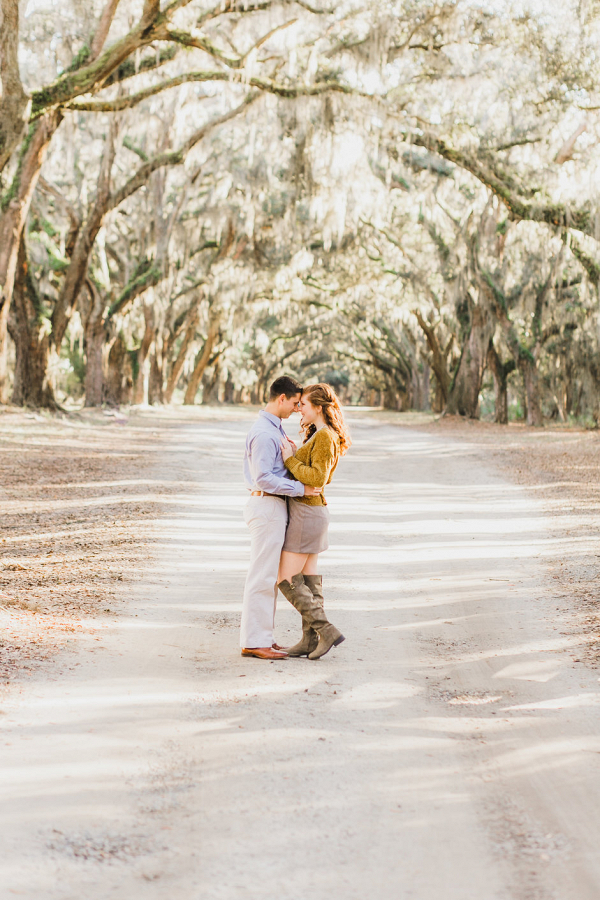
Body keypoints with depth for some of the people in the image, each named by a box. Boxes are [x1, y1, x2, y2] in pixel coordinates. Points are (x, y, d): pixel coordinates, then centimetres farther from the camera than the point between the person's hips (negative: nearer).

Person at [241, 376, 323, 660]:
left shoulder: (274, 428, 16)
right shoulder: (264, 432, -17)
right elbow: (263, 478, -24)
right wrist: (301, 488, -20)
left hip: (274, 507, 10)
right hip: (267, 506, -10)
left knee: (269, 575, 13)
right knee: (262, 576, -6)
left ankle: (260, 637, 18)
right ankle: (253, 642, -2)